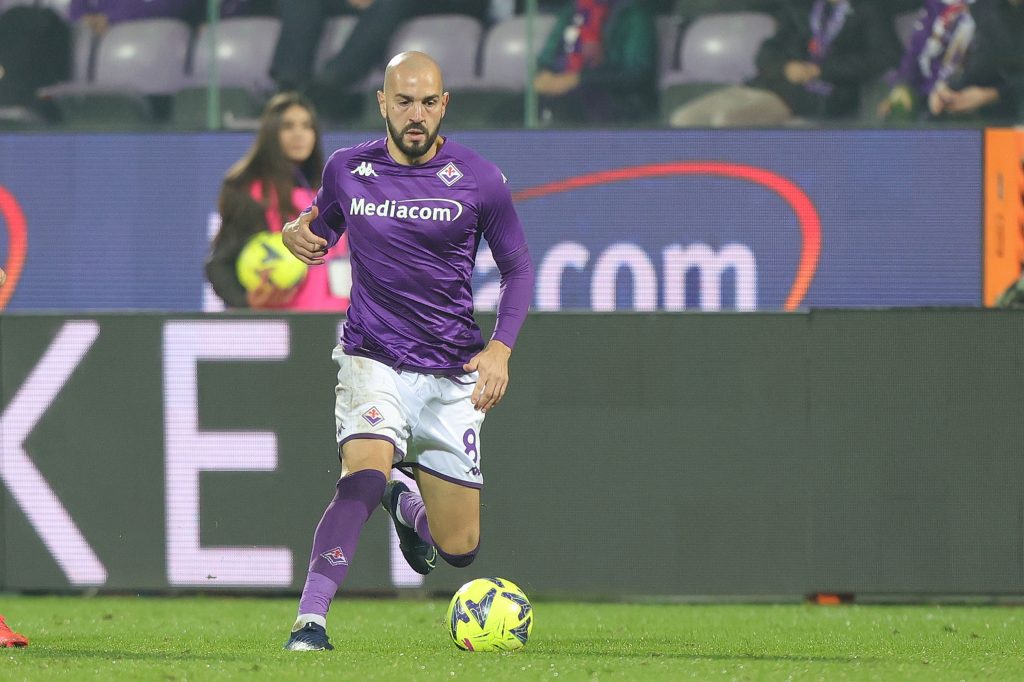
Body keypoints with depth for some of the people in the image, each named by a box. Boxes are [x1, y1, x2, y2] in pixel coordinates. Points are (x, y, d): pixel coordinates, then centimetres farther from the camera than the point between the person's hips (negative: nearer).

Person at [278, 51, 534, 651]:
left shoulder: (479, 180, -3)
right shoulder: (348, 171, 1)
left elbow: (518, 268, 6)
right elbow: (321, 234, 19)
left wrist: (500, 348, -8)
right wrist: (298, 237, -7)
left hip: (453, 376, 1)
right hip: (373, 360, -1)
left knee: (459, 550, 6)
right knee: (365, 476, -32)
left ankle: (407, 506, 42)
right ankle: (310, 620, -32)